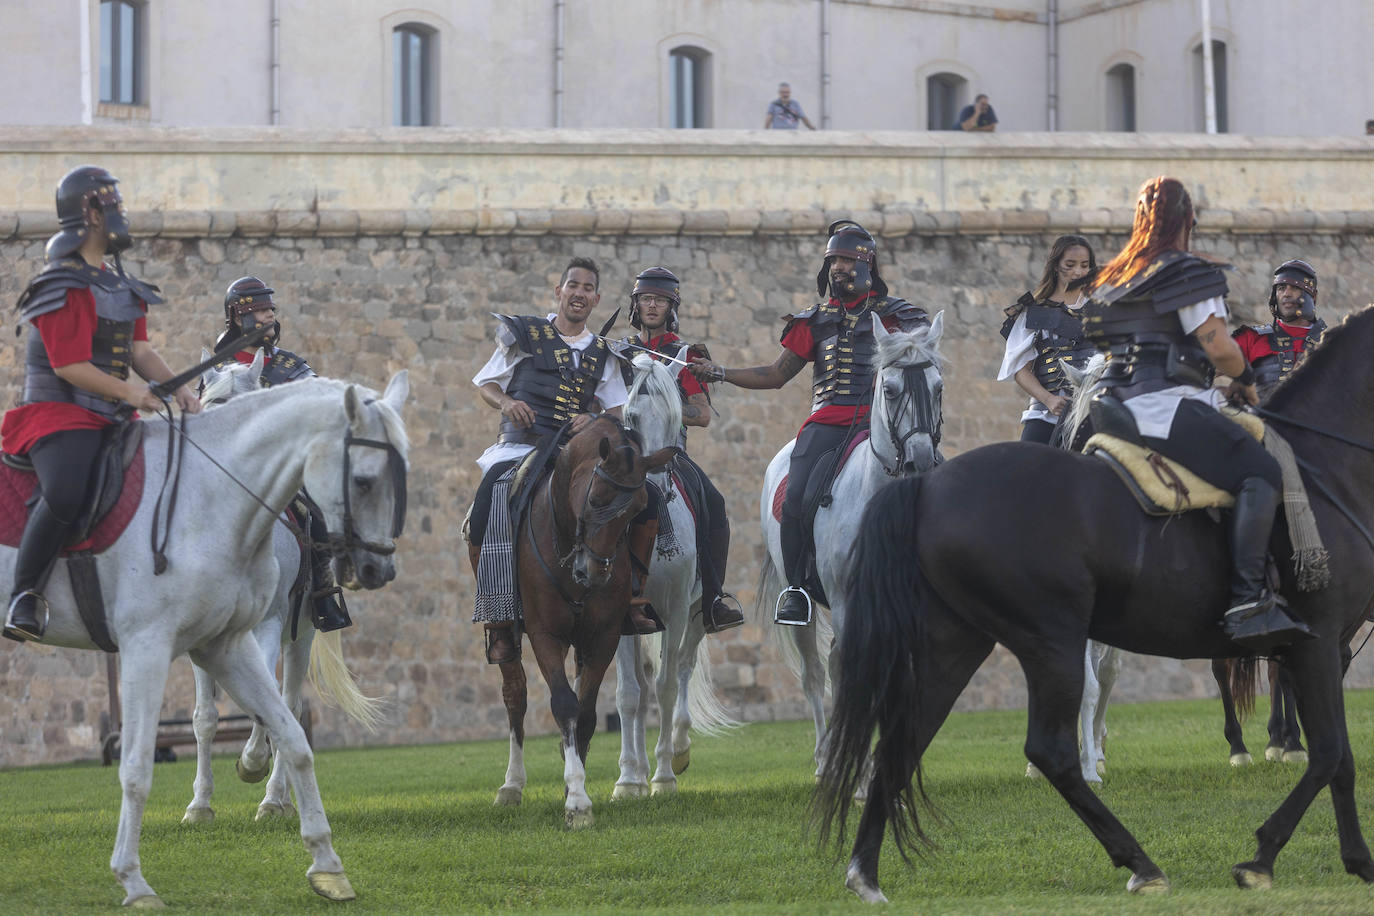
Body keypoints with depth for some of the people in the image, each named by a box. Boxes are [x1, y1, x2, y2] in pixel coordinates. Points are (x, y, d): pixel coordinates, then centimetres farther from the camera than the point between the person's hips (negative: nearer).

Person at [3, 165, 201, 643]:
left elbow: (141, 350, 13)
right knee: (64, 492, -36)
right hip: (59, 412, -9)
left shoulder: (122, 287, 18)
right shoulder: (63, 287, -10)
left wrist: (176, 387, -4)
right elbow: (69, 366, -18)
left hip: (111, 419, 9)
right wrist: (128, 391, -26)